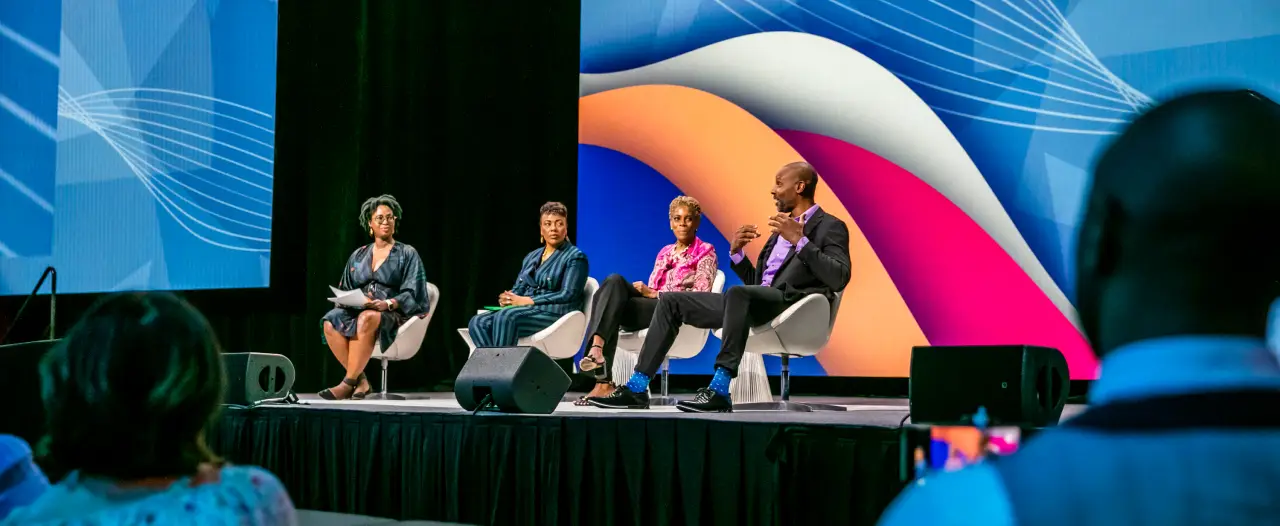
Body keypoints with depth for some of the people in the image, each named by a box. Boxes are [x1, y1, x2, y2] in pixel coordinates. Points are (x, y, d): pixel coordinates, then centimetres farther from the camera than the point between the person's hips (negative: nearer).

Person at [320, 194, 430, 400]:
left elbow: (411, 294, -3)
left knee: (366, 318, -39)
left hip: (393, 316, -4)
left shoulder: (407, 254, 8)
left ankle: (348, 383, -36)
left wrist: (387, 304, -21)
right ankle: (360, 381, -26)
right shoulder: (358, 256, 19)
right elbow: (345, 290, 17)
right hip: (358, 311, 4)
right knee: (331, 321, -30)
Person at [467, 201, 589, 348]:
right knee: (478, 323, -20)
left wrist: (527, 301, -14)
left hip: (555, 314, -7)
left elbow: (568, 296, -10)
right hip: (526, 311, 7)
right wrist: (507, 299, -7)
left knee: (505, 317, -34)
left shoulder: (575, 257, 1)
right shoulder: (531, 257, 22)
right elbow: (518, 289, 19)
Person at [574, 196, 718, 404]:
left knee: (614, 306, -28)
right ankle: (596, 349, -43)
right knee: (615, 281, -27)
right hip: (650, 308, 5)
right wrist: (644, 290, -5)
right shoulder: (664, 253, 27)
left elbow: (701, 293, -5)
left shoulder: (705, 252, 9)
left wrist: (655, 293, -8)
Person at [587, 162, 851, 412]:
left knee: (738, 293, -40)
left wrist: (799, 240, -18)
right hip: (753, 304, 9)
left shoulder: (830, 227, 2)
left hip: (790, 304, -9)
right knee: (671, 301, 3)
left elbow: (839, 278, -16)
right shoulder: (782, 228, 26)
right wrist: (736, 252, 8)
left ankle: (719, 390, -41)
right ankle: (637, 388, -4)